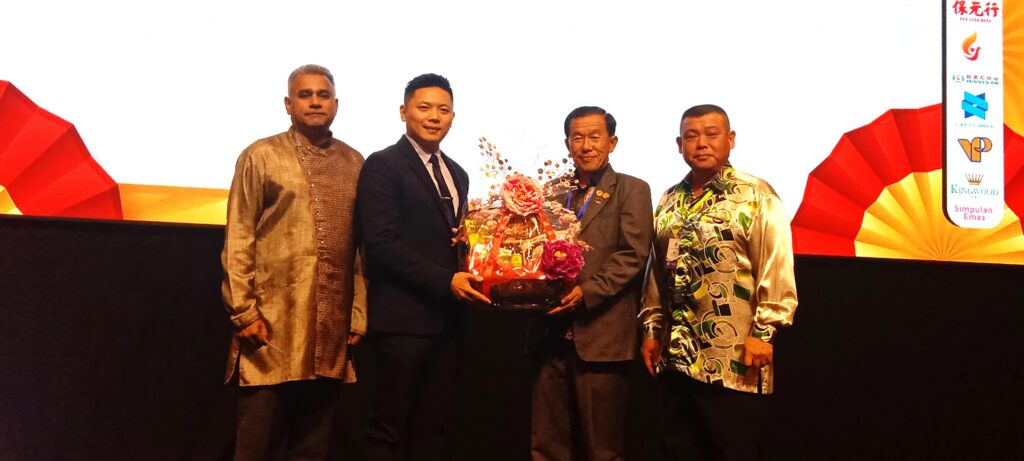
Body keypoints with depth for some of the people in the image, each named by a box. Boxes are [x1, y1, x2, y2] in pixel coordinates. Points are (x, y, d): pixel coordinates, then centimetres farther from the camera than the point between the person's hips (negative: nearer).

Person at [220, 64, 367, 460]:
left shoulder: (355, 163, 11)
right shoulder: (261, 156, 2)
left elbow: (362, 243, 11)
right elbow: (238, 239, -2)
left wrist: (358, 313, 8)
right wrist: (243, 311, -8)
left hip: (332, 325, 3)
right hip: (273, 320, -3)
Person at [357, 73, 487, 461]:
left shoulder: (457, 174, 17)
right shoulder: (382, 165, -6)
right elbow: (382, 242, -15)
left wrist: (472, 276, -3)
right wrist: (446, 281, -19)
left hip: (447, 317, 7)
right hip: (404, 316, -7)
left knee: (433, 427, 13)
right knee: (389, 427, 2)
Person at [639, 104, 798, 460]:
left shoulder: (755, 196, -6)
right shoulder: (669, 200, 12)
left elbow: (776, 268, -11)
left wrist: (763, 331, -16)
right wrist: (651, 327, 14)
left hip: (734, 359, -5)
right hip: (676, 357, 6)